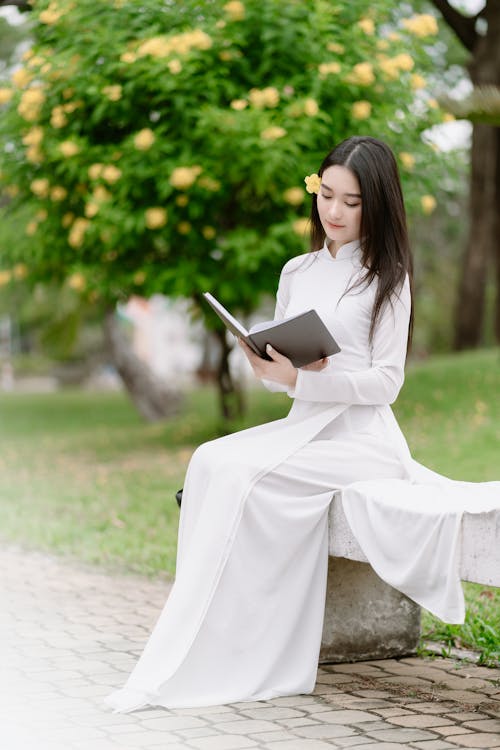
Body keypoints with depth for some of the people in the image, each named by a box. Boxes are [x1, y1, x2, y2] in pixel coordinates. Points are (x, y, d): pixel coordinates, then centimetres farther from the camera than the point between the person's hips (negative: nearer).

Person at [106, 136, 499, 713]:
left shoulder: (387, 276, 1)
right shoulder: (297, 272, 17)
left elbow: (386, 382, -6)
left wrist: (305, 378, -19)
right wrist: (267, 368, -6)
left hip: (361, 436, -6)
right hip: (303, 426, 6)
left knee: (236, 472, -26)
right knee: (209, 462, -22)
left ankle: (181, 670, -23)